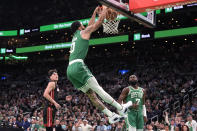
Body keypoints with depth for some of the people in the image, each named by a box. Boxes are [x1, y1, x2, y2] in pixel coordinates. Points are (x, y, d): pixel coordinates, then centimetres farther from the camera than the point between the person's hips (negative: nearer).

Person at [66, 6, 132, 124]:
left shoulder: (75, 37, 31)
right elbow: (99, 22, 10)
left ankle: (111, 115, 2)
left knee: (91, 94, 3)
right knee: (97, 88, -10)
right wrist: (105, 10, 24)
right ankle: (121, 108, -8)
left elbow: (90, 25, 44)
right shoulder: (83, 32, 8)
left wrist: (95, 12, 51)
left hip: (70, 70, 9)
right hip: (78, 65, -9)